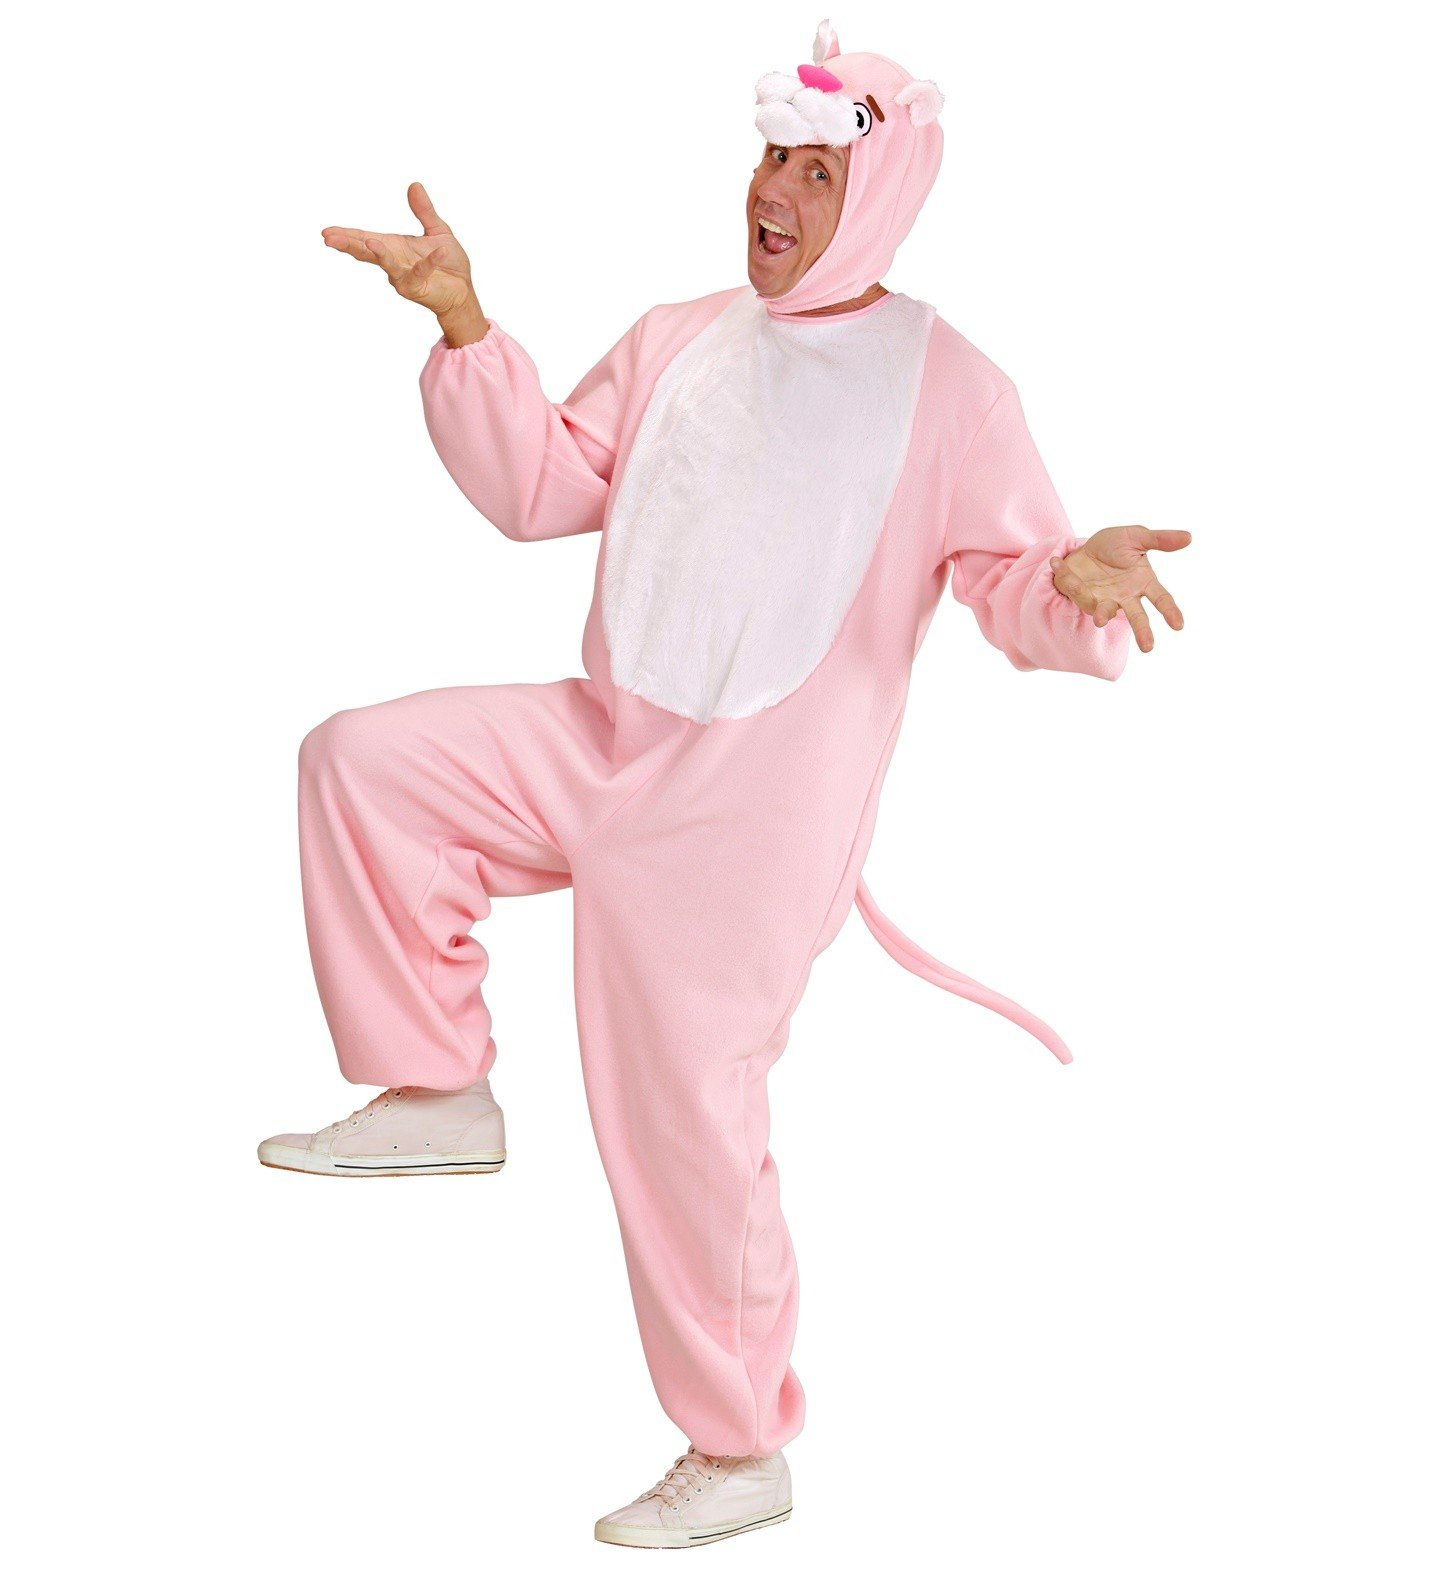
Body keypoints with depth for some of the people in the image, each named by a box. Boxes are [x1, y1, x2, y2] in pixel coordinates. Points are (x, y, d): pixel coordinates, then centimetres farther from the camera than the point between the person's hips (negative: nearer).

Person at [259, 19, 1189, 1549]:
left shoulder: (947, 388, -6)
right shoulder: (676, 343, 10)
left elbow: (1016, 587, -6)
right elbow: (538, 488, 10)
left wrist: (1077, 582, -31)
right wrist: (464, 323, -3)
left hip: (755, 809, -6)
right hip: (602, 741, 6)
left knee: (686, 1124, -4)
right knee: (361, 759, -9)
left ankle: (741, 1452, 15)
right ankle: (440, 1092, 3)